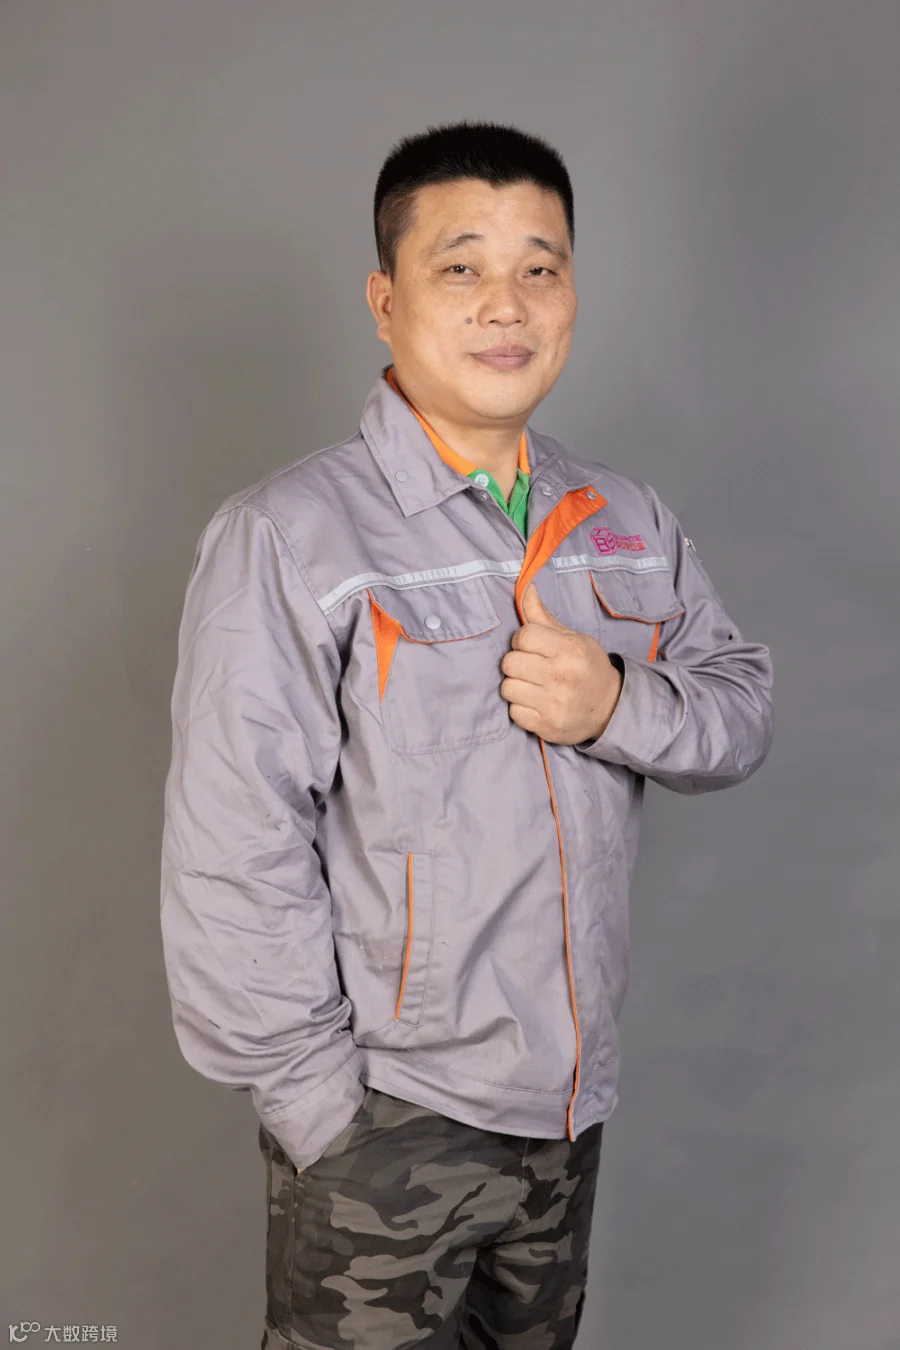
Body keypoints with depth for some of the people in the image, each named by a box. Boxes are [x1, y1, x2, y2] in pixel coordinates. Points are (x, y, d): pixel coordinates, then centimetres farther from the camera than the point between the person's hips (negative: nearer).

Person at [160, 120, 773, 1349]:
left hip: (572, 1101, 6)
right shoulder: (288, 537, -17)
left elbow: (743, 705, 6)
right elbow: (233, 866, -18)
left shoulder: (628, 520, 3)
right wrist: (322, 1103, -14)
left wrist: (621, 706, -15)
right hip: (382, 1121, -5)